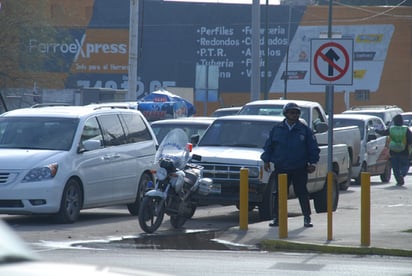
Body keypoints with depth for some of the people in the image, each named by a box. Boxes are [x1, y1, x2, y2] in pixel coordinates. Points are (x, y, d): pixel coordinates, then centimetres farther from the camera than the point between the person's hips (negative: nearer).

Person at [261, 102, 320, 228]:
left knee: (302, 193, 1)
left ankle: (307, 218, 7)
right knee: (278, 194, 3)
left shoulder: (304, 130, 2)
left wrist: (312, 163, -2)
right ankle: (276, 218, 10)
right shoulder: (277, 129, 5)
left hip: (299, 169, -1)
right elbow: (268, 146, 11)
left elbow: (313, 147, 5)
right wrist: (266, 160, 5)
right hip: (281, 168, 1)